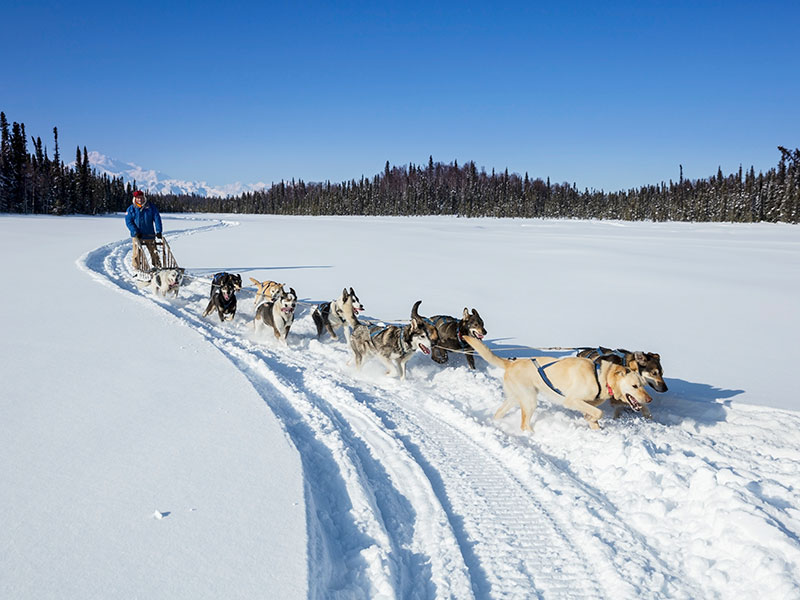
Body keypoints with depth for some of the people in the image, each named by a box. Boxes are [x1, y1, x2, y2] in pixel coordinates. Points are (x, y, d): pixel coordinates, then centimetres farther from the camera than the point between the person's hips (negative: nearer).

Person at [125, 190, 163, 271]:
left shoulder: (151, 207, 5)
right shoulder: (131, 209, 3)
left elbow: (157, 218, 1)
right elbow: (128, 221, -2)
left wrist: (158, 231, -10)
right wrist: (135, 232, -15)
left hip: (149, 235, 1)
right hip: (137, 235, -1)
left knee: (154, 251, 5)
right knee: (137, 252, -4)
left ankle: (157, 266, 12)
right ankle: (137, 268, 4)